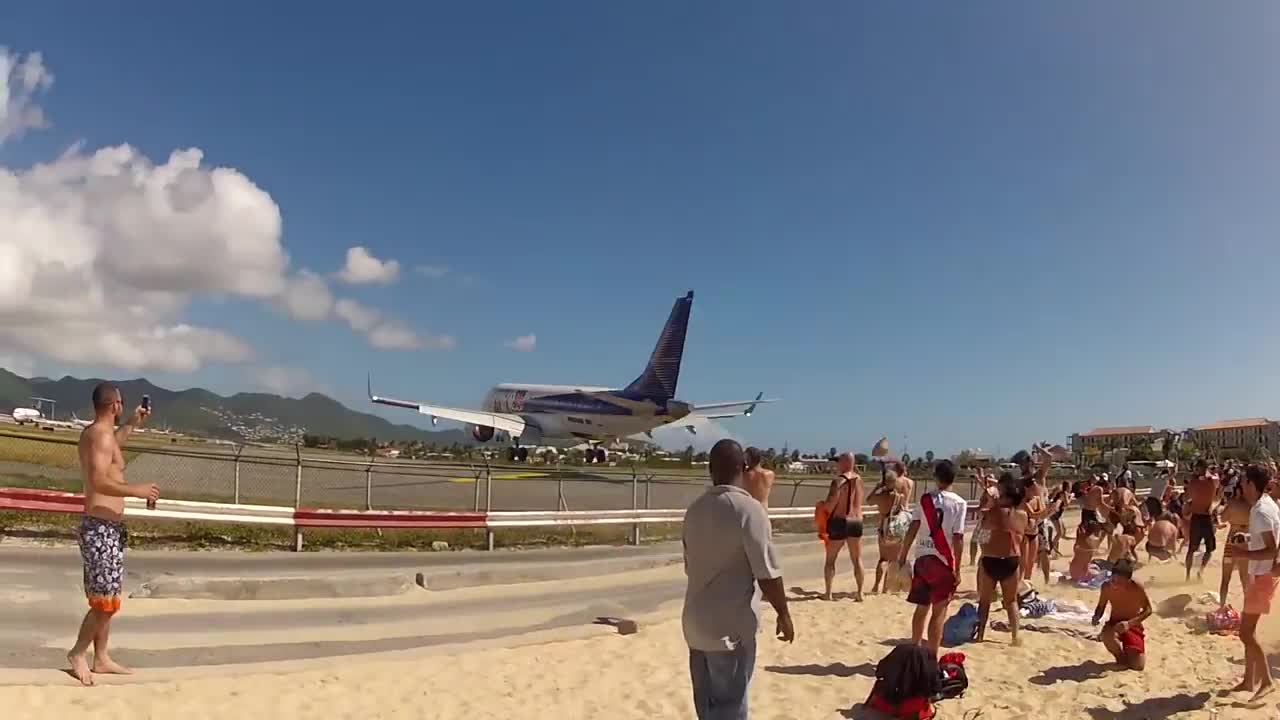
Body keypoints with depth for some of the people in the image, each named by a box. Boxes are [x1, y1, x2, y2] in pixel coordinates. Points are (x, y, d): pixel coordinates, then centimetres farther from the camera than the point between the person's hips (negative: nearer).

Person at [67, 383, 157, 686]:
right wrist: (136, 490, -23)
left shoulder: (94, 433, 13)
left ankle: (101, 659, 21)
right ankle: (79, 653, 10)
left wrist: (132, 423, 37)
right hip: (101, 528, -11)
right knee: (105, 600, -6)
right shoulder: (101, 435, -17)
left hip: (106, 527, 11)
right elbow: (98, 481, -28)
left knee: (106, 597, 14)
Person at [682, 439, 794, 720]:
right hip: (731, 626, -7)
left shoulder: (695, 509, 5)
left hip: (695, 622, 7)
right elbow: (768, 572, -16)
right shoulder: (748, 509, -16)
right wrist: (783, 613, -2)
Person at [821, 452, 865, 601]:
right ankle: (860, 592, 14)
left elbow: (830, 504, -17)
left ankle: (828, 593, 7)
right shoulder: (859, 479, 4)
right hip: (857, 522, 5)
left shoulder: (839, 480, -14)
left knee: (830, 560, 7)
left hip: (840, 522, -5)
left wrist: (825, 516, 2)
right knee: (857, 560, 14)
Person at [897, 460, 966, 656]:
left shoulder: (924, 499, 2)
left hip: (923, 558, 4)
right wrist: (957, 569, -6)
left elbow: (912, 531, 0)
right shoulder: (959, 503, -7)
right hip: (944, 561, -3)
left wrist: (902, 558, 6)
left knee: (922, 608, 17)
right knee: (939, 612, 4)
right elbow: (958, 538, -11)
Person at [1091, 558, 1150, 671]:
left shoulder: (1137, 588, -24)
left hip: (1133, 627, -1)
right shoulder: (1107, 586, -15)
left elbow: (1148, 610, -14)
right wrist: (1096, 617, -23)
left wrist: (1129, 623, -29)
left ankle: (1132, 652, 25)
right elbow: (1101, 607, 0)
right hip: (1114, 625, 1)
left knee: (1137, 665, -13)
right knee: (1107, 636, -37)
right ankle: (1120, 656, -1)